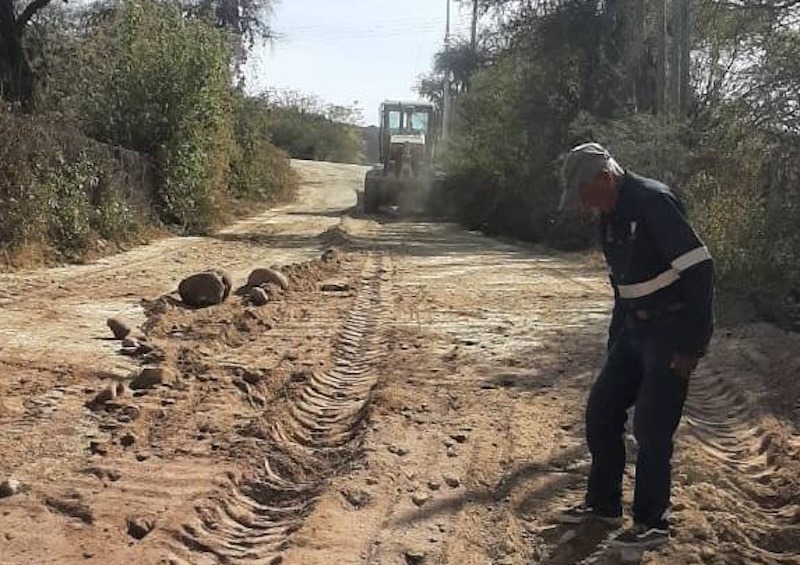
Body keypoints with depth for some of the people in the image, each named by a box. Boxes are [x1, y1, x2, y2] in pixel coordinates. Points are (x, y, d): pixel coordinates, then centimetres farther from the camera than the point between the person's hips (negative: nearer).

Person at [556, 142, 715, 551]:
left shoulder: (653, 202, -19)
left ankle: (652, 524, 11)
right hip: (635, 329, 9)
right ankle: (603, 503, 25)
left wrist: (692, 345, -23)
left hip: (672, 332, -9)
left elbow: (699, 268, -23)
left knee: (651, 428, -5)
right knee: (601, 410, 10)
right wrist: (615, 341, 20)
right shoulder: (611, 215, 10)